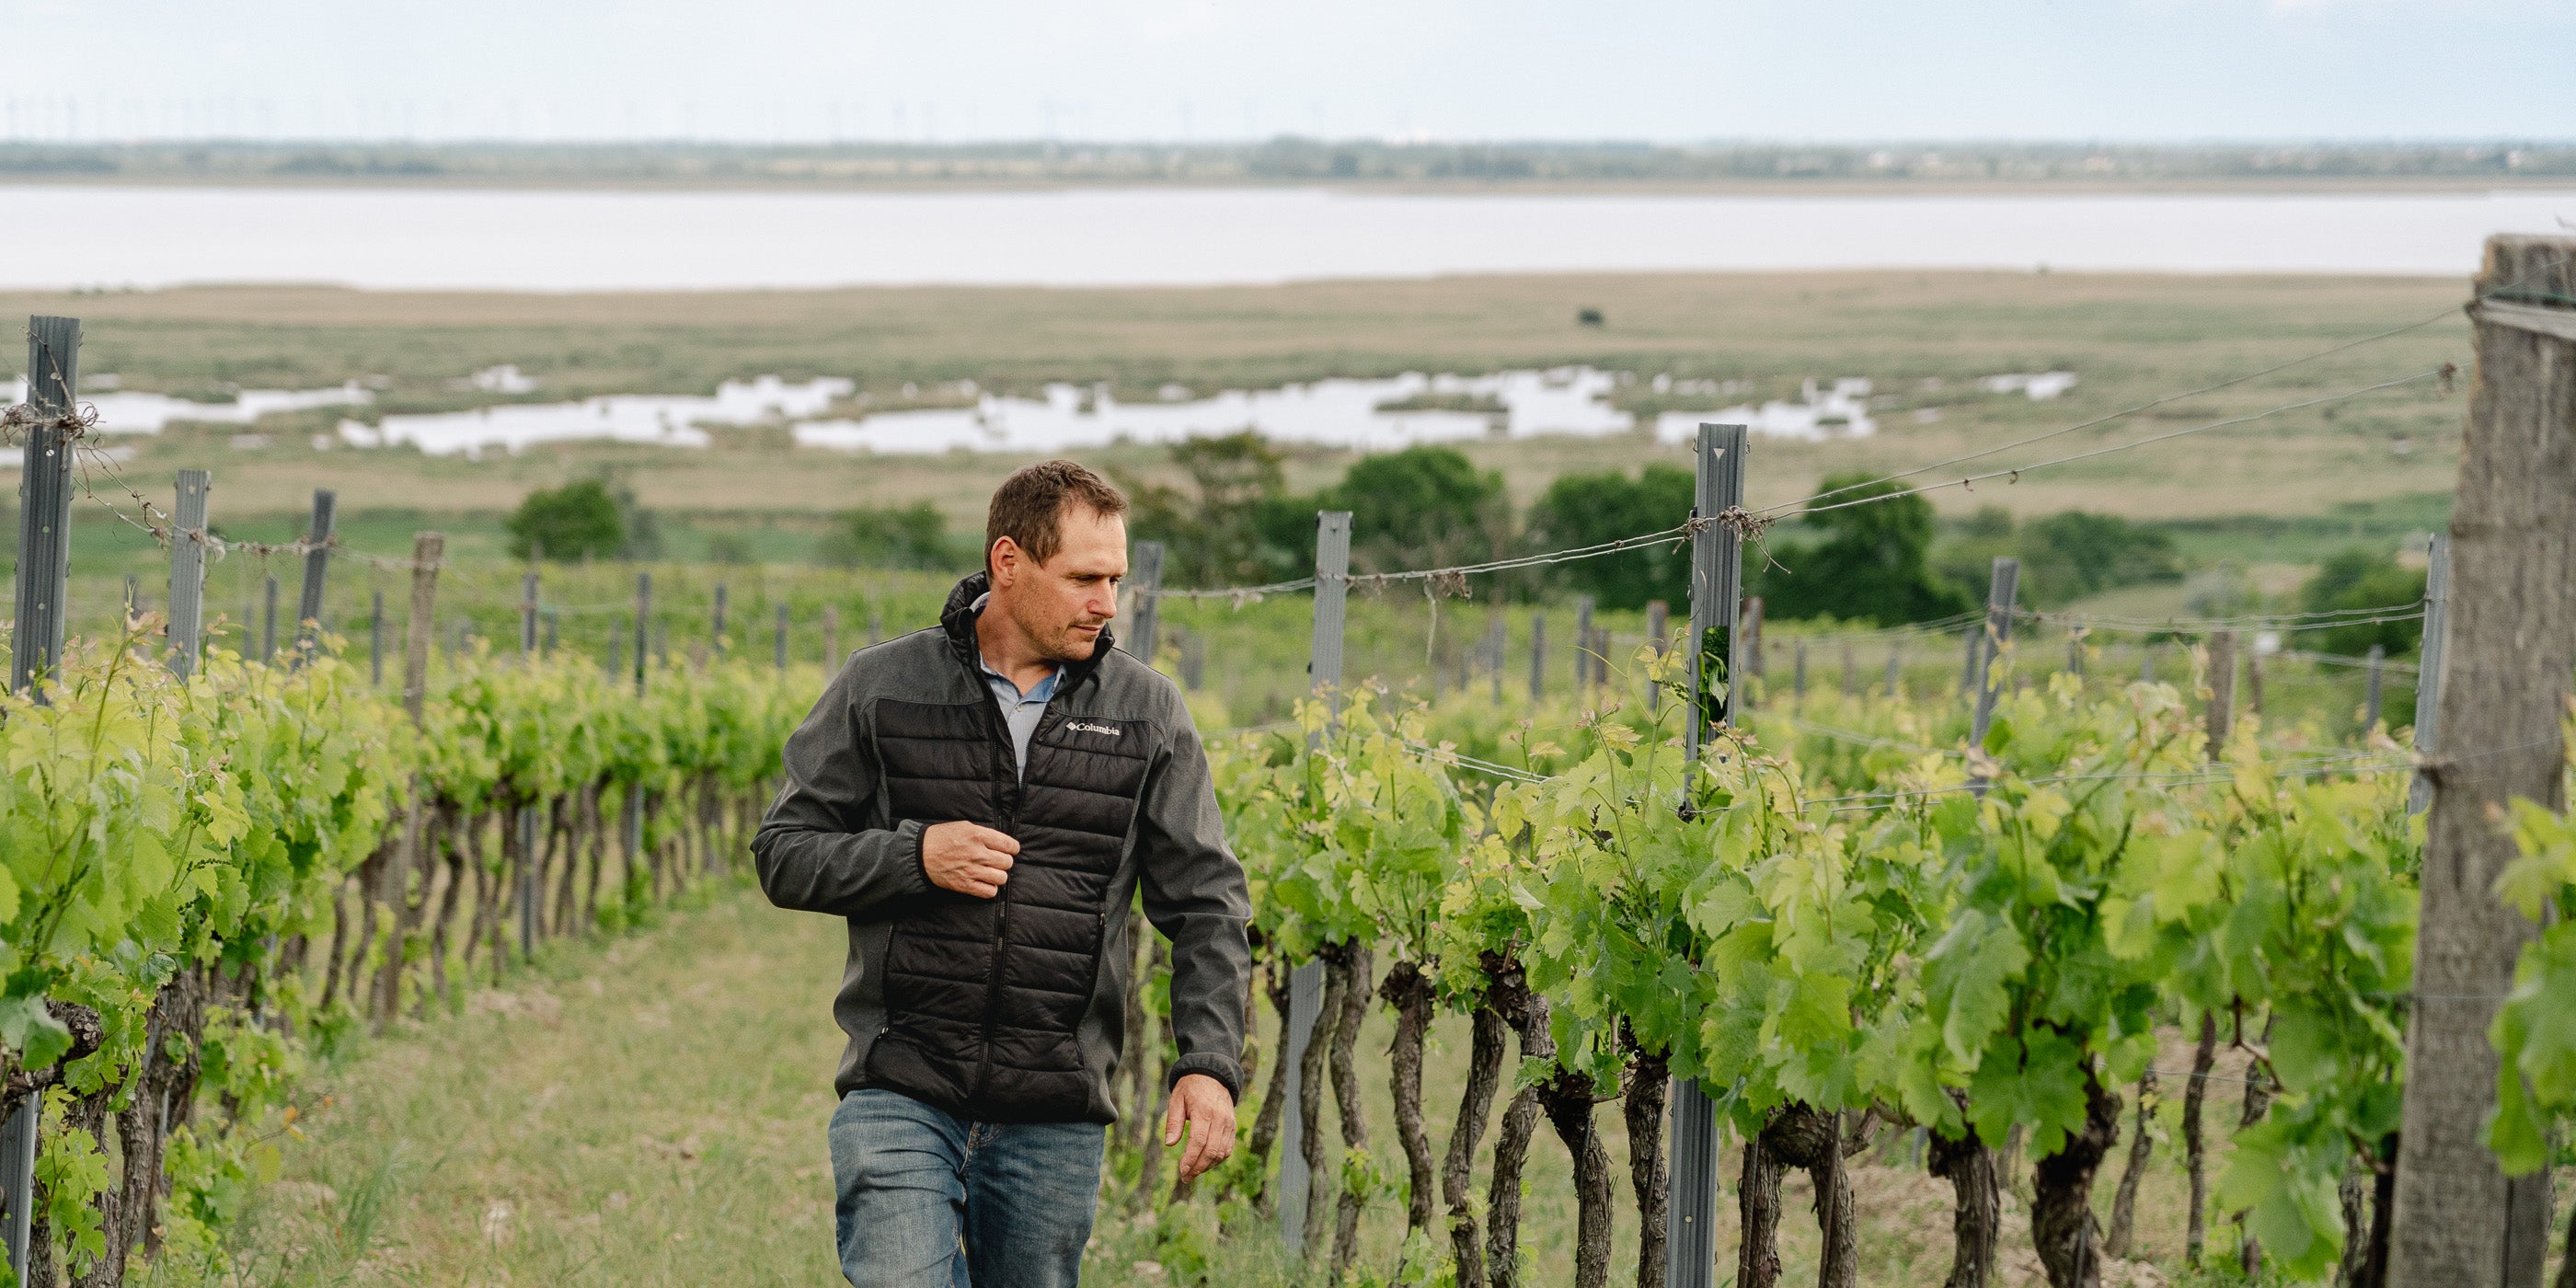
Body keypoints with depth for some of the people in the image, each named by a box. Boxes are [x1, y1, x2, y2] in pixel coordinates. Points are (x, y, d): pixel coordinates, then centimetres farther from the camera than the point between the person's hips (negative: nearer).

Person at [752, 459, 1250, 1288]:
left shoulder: (1147, 713, 6)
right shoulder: (881, 688, 3)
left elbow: (1206, 905, 7)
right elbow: (784, 854, 6)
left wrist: (1210, 1063, -6)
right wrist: (913, 857, -12)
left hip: (1058, 1112, 2)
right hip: (903, 1093, -2)